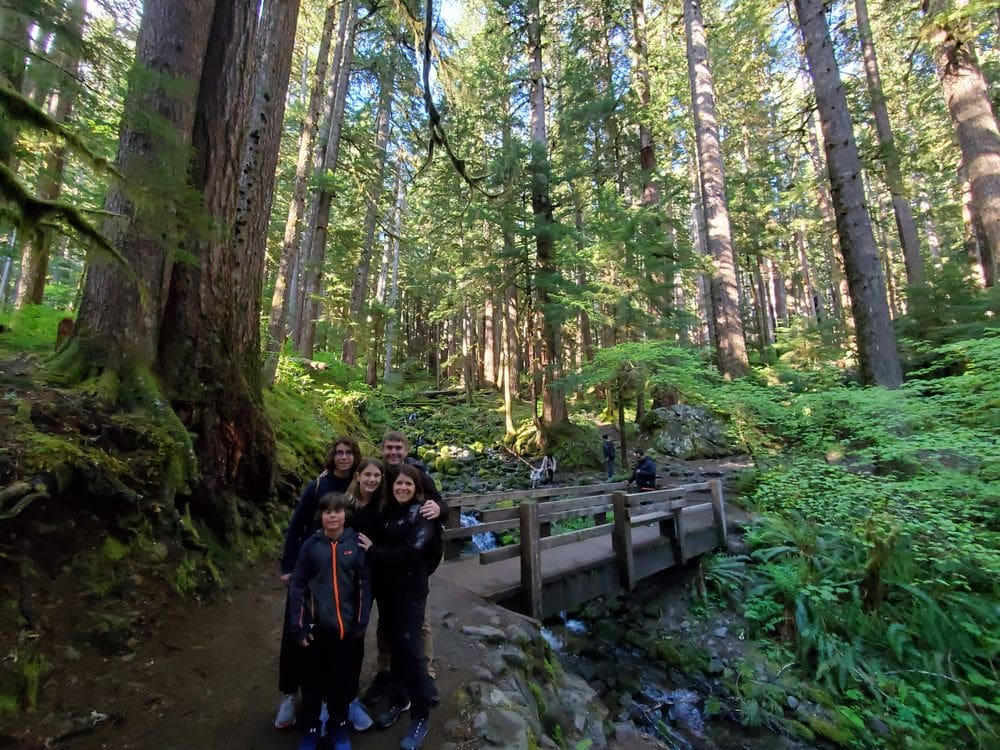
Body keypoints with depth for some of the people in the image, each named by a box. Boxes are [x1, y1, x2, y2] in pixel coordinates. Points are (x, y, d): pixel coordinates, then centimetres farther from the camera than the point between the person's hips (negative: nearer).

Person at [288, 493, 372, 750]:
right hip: (318, 626, 0)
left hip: (348, 626, 0)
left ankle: (339, 726, 38)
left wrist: (361, 623, -6)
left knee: (343, 680, 14)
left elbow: (364, 585, -4)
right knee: (313, 681, 13)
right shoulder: (311, 545, -6)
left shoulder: (357, 544, -7)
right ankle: (310, 728, 37)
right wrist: (299, 625, -4)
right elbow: (297, 586, -1)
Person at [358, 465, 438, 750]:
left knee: (410, 647, -1)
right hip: (385, 588, 5)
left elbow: (412, 550, -21)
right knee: (394, 644, 15)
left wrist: (373, 551, -15)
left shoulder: (422, 514, -12)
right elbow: (379, 542, 11)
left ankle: (421, 716, 14)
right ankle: (398, 699, 35)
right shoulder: (386, 511, 7)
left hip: (410, 589, -5)